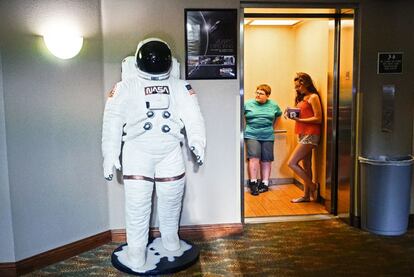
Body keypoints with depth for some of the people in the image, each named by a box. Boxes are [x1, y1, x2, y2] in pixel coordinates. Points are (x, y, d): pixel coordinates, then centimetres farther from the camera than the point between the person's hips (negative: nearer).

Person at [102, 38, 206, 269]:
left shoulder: (181, 87, 6)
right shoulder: (124, 88, 1)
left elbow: (193, 117, -4)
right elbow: (112, 123, -2)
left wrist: (197, 142, -21)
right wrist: (110, 155, -10)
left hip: (170, 152, 2)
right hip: (137, 151, -2)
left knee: (172, 197, 12)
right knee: (137, 202, -2)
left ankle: (170, 236, 36)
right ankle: (136, 249, 15)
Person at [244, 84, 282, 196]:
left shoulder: (273, 105, 8)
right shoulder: (248, 104, 1)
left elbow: (278, 115, 24)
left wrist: (272, 127, 16)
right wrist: (244, 128, 3)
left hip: (267, 136, 2)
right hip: (251, 135, -2)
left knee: (266, 160, 3)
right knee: (254, 157, -14)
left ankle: (264, 183, 13)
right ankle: (253, 182, -8)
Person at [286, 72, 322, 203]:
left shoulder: (313, 97, -8)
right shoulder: (302, 98, 17)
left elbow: (318, 119, -14)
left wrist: (299, 119, -18)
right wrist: (293, 115, 0)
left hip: (310, 135, -9)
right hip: (302, 135, 9)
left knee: (292, 163, -11)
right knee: (306, 166, 10)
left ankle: (313, 186, 2)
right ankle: (306, 195, 17)